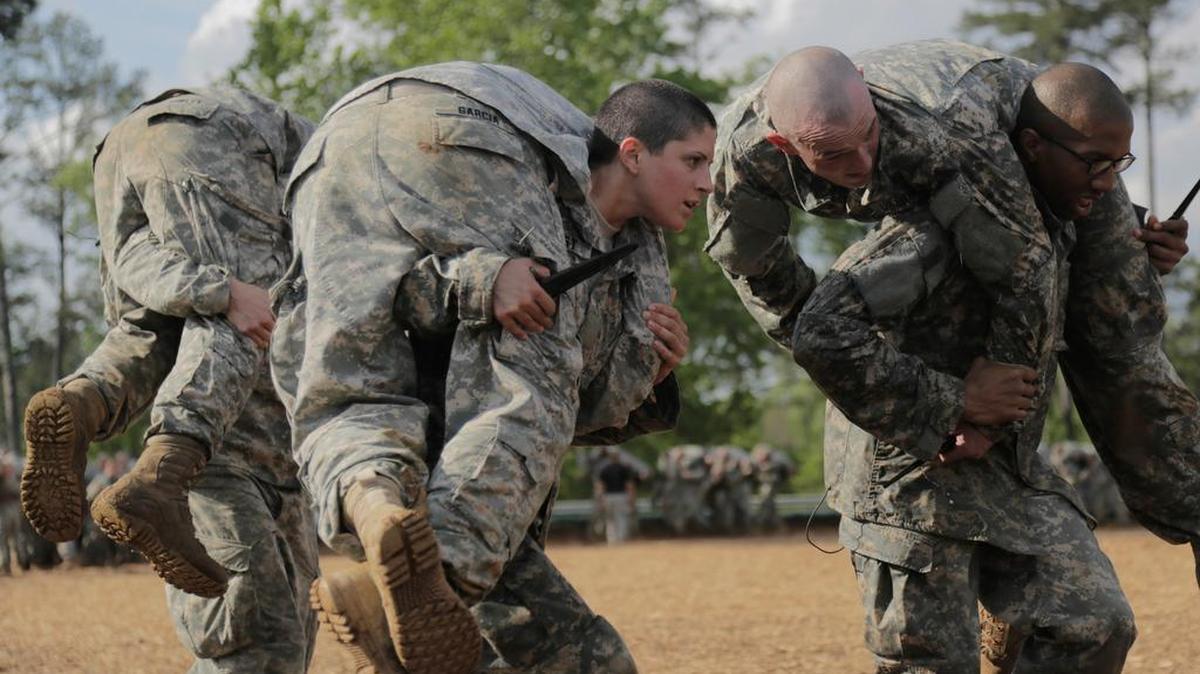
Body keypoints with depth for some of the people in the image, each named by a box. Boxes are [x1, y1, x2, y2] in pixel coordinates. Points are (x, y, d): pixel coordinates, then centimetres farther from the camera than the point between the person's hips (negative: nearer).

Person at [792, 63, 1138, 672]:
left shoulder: (1057, 227, 6)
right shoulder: (941, 227, -23)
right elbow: (822, 336, -32)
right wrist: (951, 406, -26)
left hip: (1007, 468, 8)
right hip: (911, 474, -8)